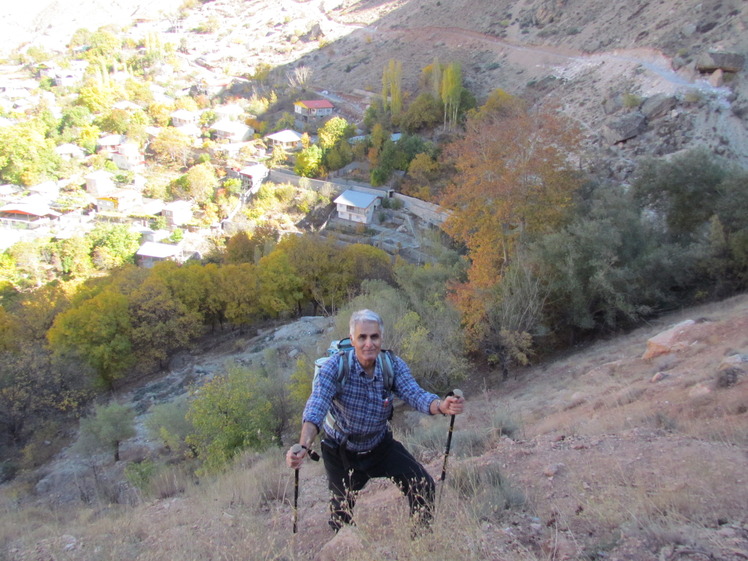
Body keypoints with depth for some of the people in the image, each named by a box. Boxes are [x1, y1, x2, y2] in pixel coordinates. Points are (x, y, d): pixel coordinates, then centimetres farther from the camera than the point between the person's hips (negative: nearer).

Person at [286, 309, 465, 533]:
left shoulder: (393, 366, -16)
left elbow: (415, 394, -29)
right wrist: (303, 446, -55)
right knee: (342, 517, 8)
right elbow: (316, 405, -38)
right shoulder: (336, 366, -25)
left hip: (381, 446, 2)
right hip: (341, 452, -2)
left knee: (423, 486, -8)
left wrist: (442, 406, -51)